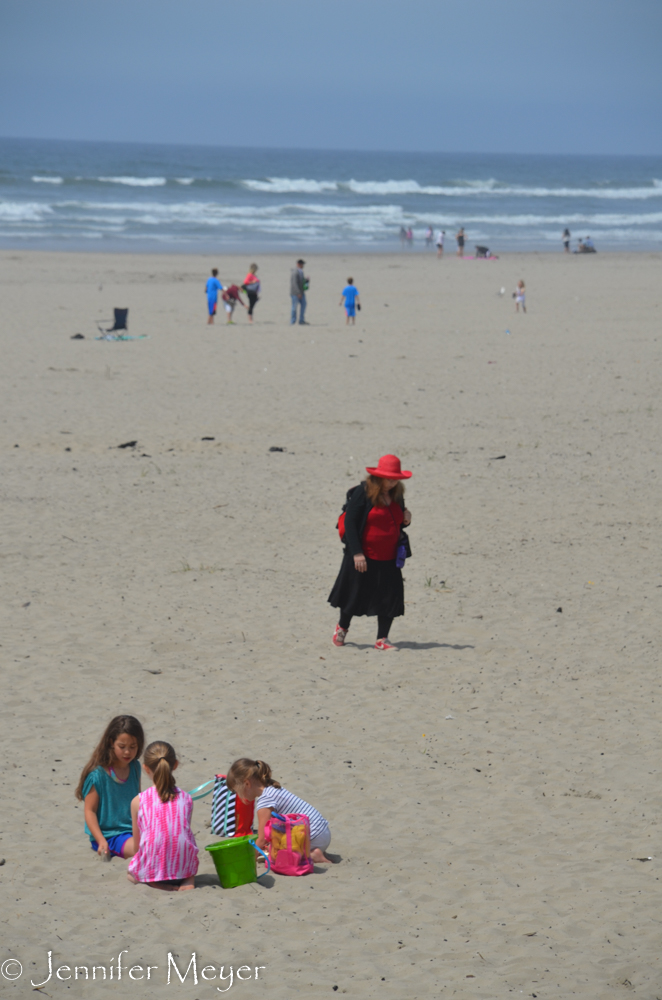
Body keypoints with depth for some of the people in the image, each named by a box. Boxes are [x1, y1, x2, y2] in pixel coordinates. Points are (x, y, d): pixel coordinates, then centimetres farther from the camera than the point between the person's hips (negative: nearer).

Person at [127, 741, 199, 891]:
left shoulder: (138, 801, -3)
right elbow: (184, 834, 11)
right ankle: (187, 881, 4)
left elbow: (136, 844, 4)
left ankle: (157, 884, 1)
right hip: (184, 867, 2)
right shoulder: (186, 798, 3)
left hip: (151, 870, -2)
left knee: (129, 873, 31)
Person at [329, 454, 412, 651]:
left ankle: (382, 639, 8)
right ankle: (342, 627, 34)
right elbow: (350, 522, -12)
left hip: (389, 559, 5)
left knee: (390, 598, -1)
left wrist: (406, 519, -3)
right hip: (364, 557, -5)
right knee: (355, 595, 8)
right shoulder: (363, 492, -11)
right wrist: (356, 553, -17)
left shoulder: (396, 495, 7)